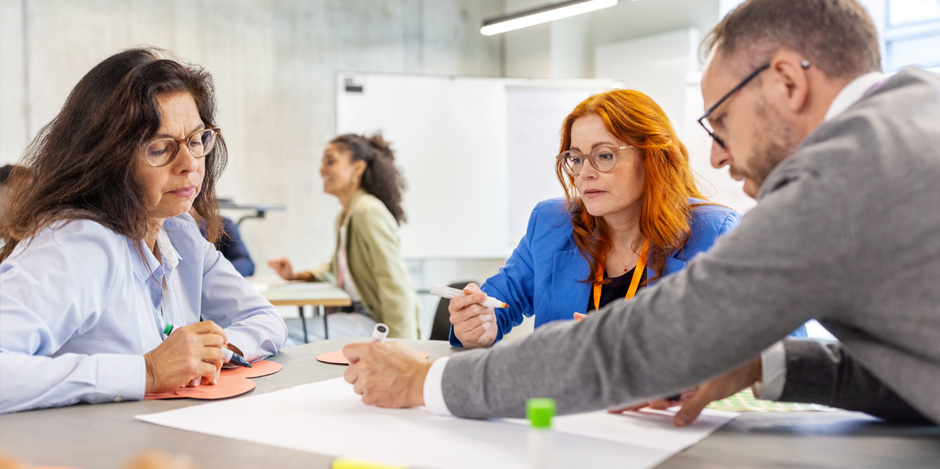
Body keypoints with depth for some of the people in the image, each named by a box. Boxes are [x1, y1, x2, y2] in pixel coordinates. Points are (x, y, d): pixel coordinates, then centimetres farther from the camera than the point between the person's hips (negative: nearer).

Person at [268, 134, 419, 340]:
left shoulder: (369, 211, -15)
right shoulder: (342, 217, 15)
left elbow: (396, 287, -20)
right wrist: (296, 276, 17)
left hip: (377, 322, -9)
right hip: (356, 313, 9)